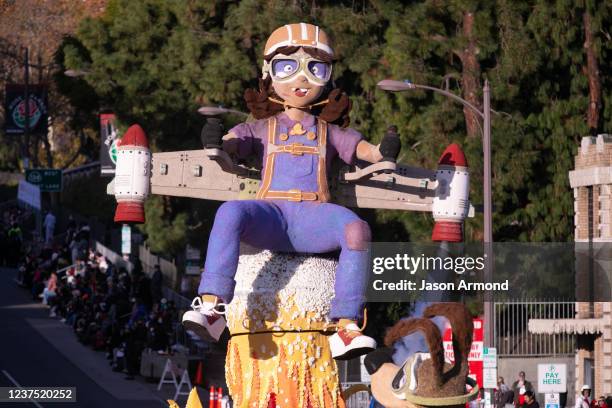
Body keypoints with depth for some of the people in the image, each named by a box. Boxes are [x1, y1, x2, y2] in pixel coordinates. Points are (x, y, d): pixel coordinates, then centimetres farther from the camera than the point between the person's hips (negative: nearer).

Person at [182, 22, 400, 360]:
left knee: (356, 229, -33)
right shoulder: (261, 130, 26)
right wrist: (214, 143, -15)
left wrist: (383, 152, -11)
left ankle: (346, 328, -34)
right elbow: (229, 148, 10)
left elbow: (366, 150, 13)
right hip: (270, 214, 0)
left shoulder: (329, 133, 27)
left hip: (313, 217, 0)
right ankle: (211, 307, -39)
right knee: (230, 212, -35)